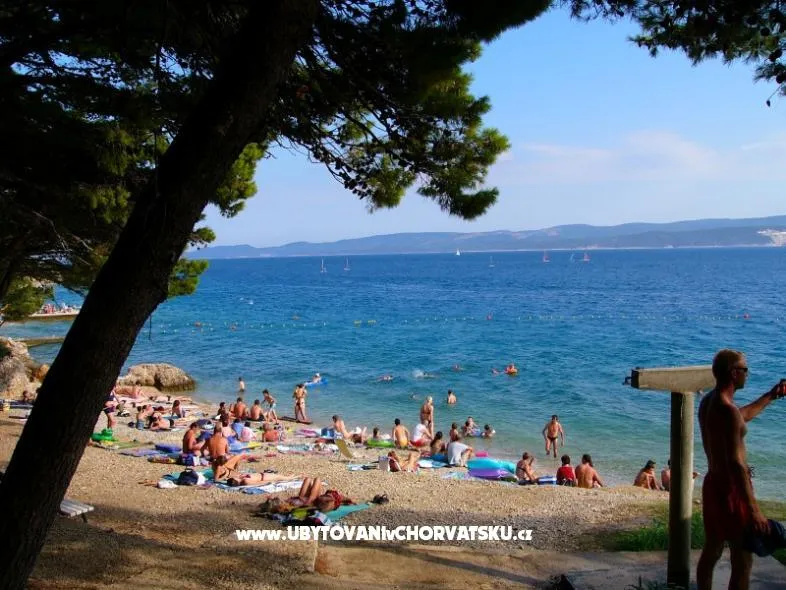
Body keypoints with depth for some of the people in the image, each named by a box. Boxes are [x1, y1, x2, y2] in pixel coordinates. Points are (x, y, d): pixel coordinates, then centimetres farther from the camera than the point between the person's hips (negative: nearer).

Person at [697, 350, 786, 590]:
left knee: (711, 552, 18)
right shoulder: (728, 410, -23)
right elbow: (735, 464, -28)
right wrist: (754, 509, -28)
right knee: (742, 562, -2)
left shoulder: (707, 402, 7)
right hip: (731, 489, -9)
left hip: (713, 484, 9)